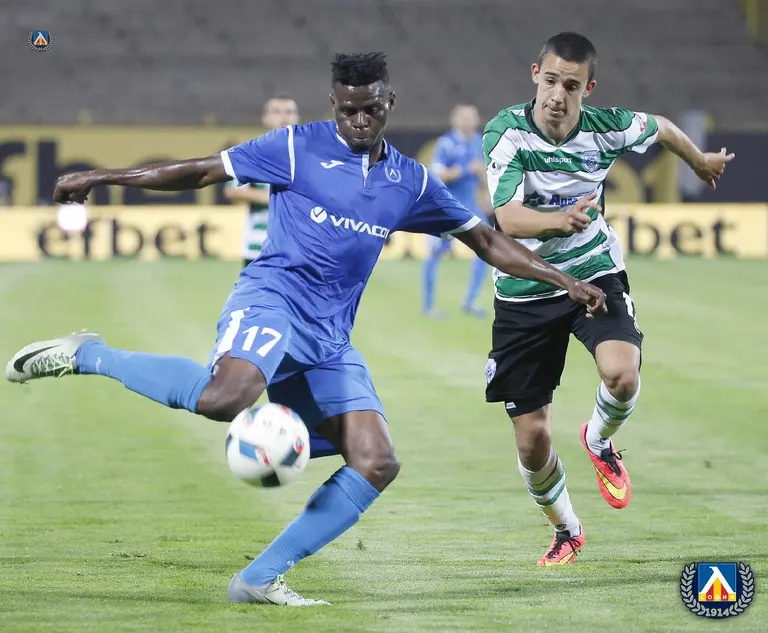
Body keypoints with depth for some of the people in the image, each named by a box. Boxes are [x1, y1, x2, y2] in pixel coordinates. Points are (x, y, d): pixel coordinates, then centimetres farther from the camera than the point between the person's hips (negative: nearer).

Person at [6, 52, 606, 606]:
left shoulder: (412, 182, 14)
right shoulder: (299, 147, 1)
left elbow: (485, 239, 22)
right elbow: (201, 171, 4)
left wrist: (563, 279, 17)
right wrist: (102, 177, 1)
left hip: (329, 338, 6)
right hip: (273, 297, -6)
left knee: (377, 464, -8)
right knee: (225, 398, -38)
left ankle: (260, 579, -4)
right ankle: (89, 356, -16)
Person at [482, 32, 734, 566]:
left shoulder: (607, 128, -12)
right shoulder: (507, 132, -20)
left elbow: (662, 128, 11)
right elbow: (509, 219, -31)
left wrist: (702, 161, 29)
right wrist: (560, 221, -50)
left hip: (595, 274, 1)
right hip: (525, 293, -1)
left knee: (621, 373, -30)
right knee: (532, 438, 0)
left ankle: (600, 442, 7)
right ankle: (567, 532, 30)